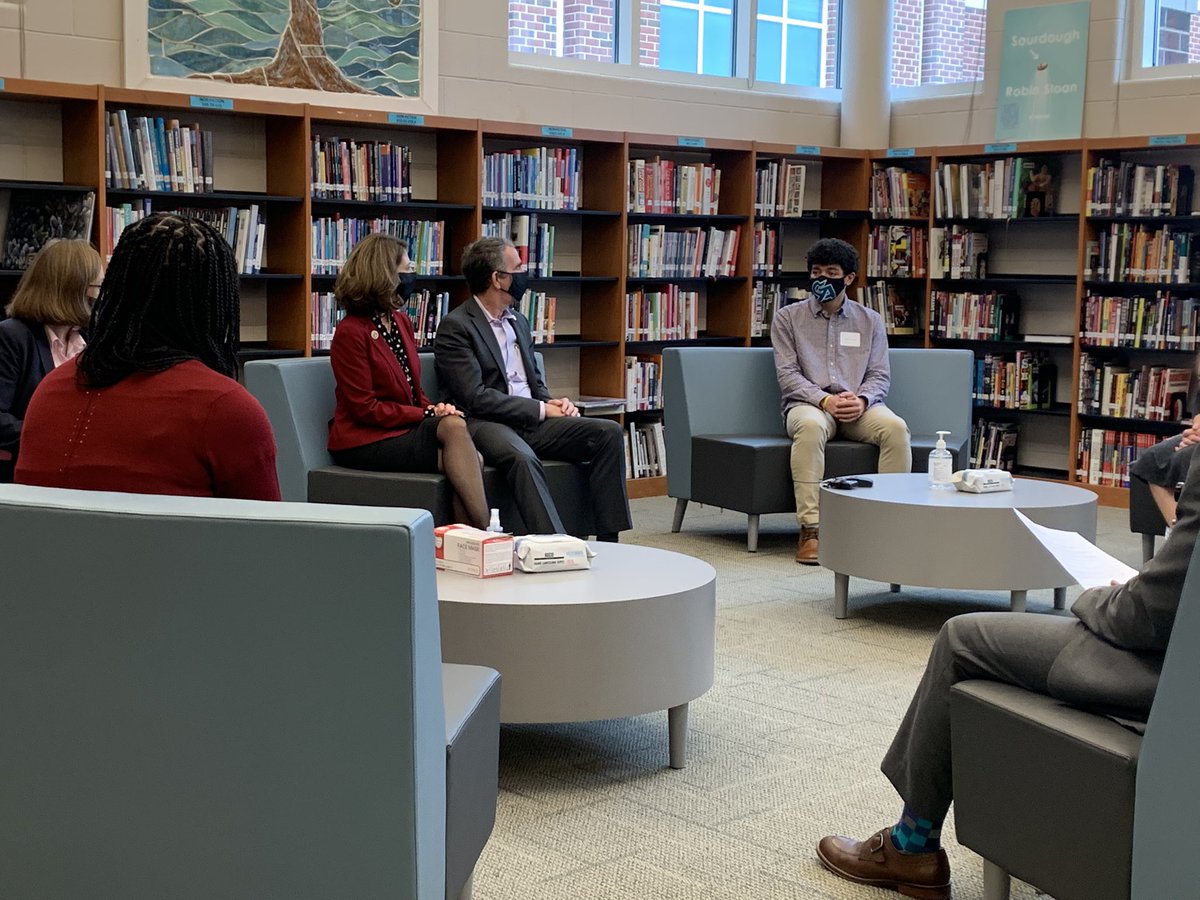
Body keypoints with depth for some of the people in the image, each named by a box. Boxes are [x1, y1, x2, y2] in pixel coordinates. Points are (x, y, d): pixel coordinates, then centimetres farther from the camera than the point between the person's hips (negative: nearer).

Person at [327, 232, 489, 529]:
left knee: (453, 425, -25)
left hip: (408, 427, 6)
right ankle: (483, 536, -27)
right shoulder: (350, 332, -9)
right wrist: (428, 415, -15)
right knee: (452, 427, -26)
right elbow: (365, 408, -13)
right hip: (365, 440, -6)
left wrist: (435, 409, -5)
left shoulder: (401, 321, 14)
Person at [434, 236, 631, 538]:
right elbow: (476, 397, -14)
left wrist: (553, 403, 2)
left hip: (532, 422, 7)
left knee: (608, 432, -13)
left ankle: (608, 543, -16)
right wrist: (542, 409, -13)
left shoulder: (518, 321, 20)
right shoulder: (455, 326, -5)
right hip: (484, 424, -7)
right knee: (522, 457, -40)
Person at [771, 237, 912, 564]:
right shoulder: (788, 318, 9)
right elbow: (787, 374, 0)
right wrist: (825, 400, -16)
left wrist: (862, 399, -14)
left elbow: (880, 375, 10)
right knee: (810, 426, -39)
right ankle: (810, 529, -39)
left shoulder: (870, 320, 16)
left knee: (895, 426, -31)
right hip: (809, 403, -2)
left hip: (859, 405, 2)